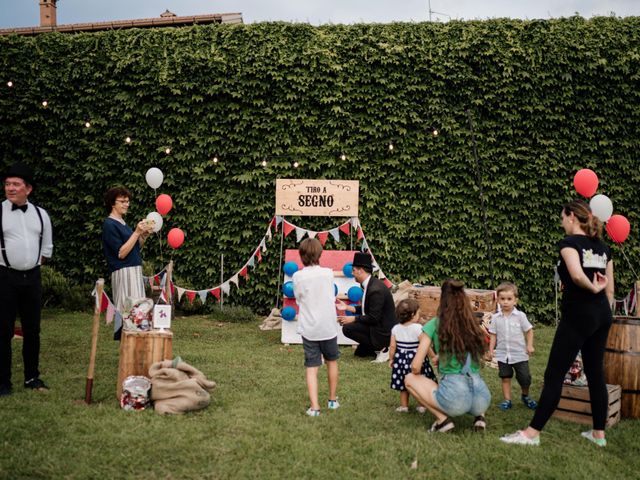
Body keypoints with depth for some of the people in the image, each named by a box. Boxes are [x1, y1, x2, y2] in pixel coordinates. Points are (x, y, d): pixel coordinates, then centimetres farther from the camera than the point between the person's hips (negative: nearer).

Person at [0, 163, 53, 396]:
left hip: (32, 277, 4)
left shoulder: (40, 214, 7)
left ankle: (32, 377, 23)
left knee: (32, 329, 11)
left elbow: (47, 247, 16)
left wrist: (34, 263, 7)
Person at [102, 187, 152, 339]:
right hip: (123, 272, -9)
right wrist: (136, 232, -18)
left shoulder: (121, 222, 16)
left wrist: (144, 235, 2)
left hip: (135, 270, 9)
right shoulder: (110, 225, -10)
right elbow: (121, 253, -16)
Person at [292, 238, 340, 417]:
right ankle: (332, 400, 33)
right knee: (332, 361, 21)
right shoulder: (328, 273, -5)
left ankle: (314, 406, -8)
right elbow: (332, 298, 7)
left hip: (309, 329, -1)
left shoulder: (297, 277, -7)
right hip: (328, 326, 1)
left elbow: (299, 300, 4)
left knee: (312, 367, 3)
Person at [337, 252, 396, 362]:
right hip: (380, 326, 10)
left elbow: (373, 318, -24)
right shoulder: (371, 284, 6)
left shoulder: (375, 289, -26)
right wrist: (347, 307, 8)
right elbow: (367, 309, 13)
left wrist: (353, 319, -15)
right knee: (360, 352, 18)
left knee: (347, 328, -19)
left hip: (383, 331, -10)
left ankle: (381, 349, -10)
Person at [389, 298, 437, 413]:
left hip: (401, 359, 4)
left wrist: (391, 359, 10)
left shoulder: (396, 328, -4)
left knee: (403, 385, 17)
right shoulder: (418, 328, -18)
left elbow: (392, 346, -1)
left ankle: (404, 406, 22)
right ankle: (422, 406, 18)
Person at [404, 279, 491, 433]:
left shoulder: (434, 325, 0)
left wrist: (415, 372, 23)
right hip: (482, 398, 5)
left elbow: (416, 367, -1)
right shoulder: (473, 324, 12)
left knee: (410, 379, 18)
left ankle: (443, 419, 4)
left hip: (455, 396, -5)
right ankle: (479, 415, 13)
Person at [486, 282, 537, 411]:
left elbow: (529, 331, 0)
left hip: (520, 354, -1)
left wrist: (529, 345, -9)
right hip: (503, 354, 2)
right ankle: (507, 400, 19)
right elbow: (493, 335, 4)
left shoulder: (520, 316, -7)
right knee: (505, 377, 9)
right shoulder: (496, 318, -2)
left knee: (525, 378, 3)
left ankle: (525, 396, 29)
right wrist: (491, 350, -2)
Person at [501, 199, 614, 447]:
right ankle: (599, 433, 19)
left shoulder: (569, 242, -9)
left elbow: (577, 275, -29)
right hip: (602, 315, 7)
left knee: (554, 375, -4)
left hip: (577, 315, -7)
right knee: (596, 373, 14)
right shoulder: (603, 247, 12)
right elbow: (609, 289, 12)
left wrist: (592, 288, -11)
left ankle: (532, 432, -1)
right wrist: (605, 316, 17)